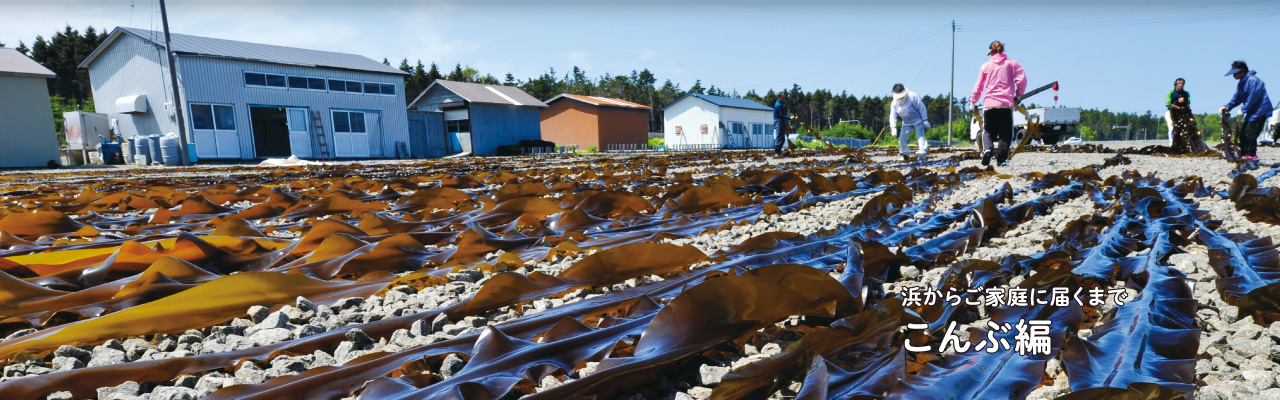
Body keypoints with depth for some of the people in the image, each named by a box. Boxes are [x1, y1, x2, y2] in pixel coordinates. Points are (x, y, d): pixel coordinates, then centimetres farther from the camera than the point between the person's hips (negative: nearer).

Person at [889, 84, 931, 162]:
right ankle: (905, 155, 9)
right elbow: (893, 116, -7)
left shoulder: (912, 96, -19)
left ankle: (923, 152, -30)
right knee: (902, 138, -4)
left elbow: (921, 107, -15)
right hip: (906, 123, 5)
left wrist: (925, 120, -16)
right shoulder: (894, 103, -6)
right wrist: (894, 128, -20)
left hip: (918, 121, -5)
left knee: (920, 137, -15)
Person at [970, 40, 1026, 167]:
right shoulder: (1012, 63, 9)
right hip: (1006, 104, -1)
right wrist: (1018, 96, 11)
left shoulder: (985, 66, 11)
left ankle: (987, 149, -20)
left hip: (989, 104, 1)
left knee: (988, 131, 9)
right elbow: (1022, 80, -3)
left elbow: (978, 86, 13)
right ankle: (1001, 159, -2)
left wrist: (973, 100, 27)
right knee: (1005, 134, 5)